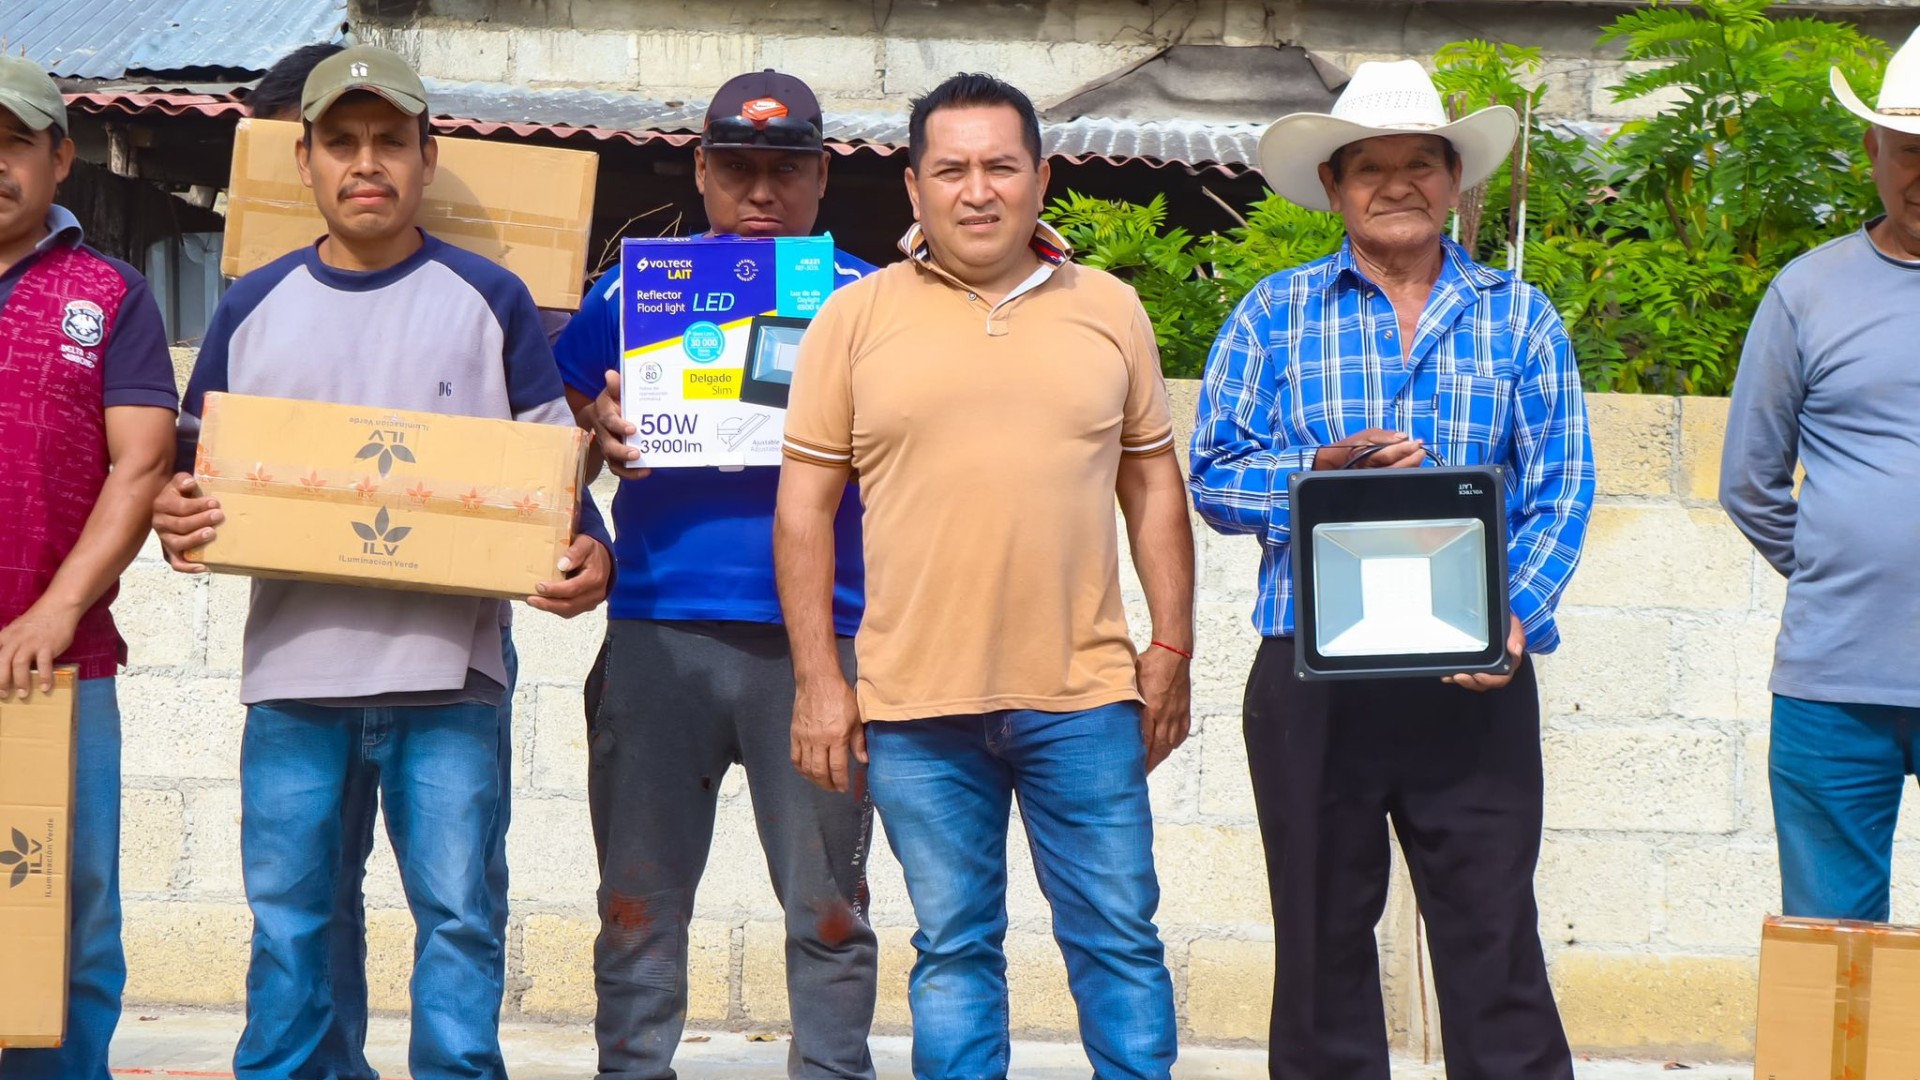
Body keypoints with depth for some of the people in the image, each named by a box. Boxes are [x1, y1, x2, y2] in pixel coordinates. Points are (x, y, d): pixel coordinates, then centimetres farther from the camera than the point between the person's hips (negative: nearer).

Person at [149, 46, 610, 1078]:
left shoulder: (489, 301, 5)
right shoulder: (253, 306, 11)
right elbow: (199, 469, 16)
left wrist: (587, 555, -13)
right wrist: (173, 514, -7)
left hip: (446, 678, -2)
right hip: (292, 672, 2)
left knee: (458, 916, -2)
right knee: (287, 924, 6)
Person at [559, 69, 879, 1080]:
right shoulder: (634, 289, 13)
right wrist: (600, 427, -7)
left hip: (817, 637, -1)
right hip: (657, 630, 1)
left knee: (826, 905, 0)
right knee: (639, 901, 4)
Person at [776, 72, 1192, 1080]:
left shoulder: (1110, 311, 9)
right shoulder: (855, 319, 4)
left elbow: (1153, 485, 13)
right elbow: (804, 505, 4)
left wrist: (1171, 649, 6)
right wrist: (818, 678, -1)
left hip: (1084, 694, 1)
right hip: (915, 701, -1)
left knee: (1119, 940, 4)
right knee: (953, 950, 7)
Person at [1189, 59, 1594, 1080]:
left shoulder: (1519, 317, 8)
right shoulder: (1274, 314, 8)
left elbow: (1560, 488, 2)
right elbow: (1214, 477, 2)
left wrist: (1514, 616, -13)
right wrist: (1324, 468, -16)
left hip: (1472, 686, -1)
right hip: (1311, 679, 1)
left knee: (1493, 934, -2)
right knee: (1322, 934, 8)